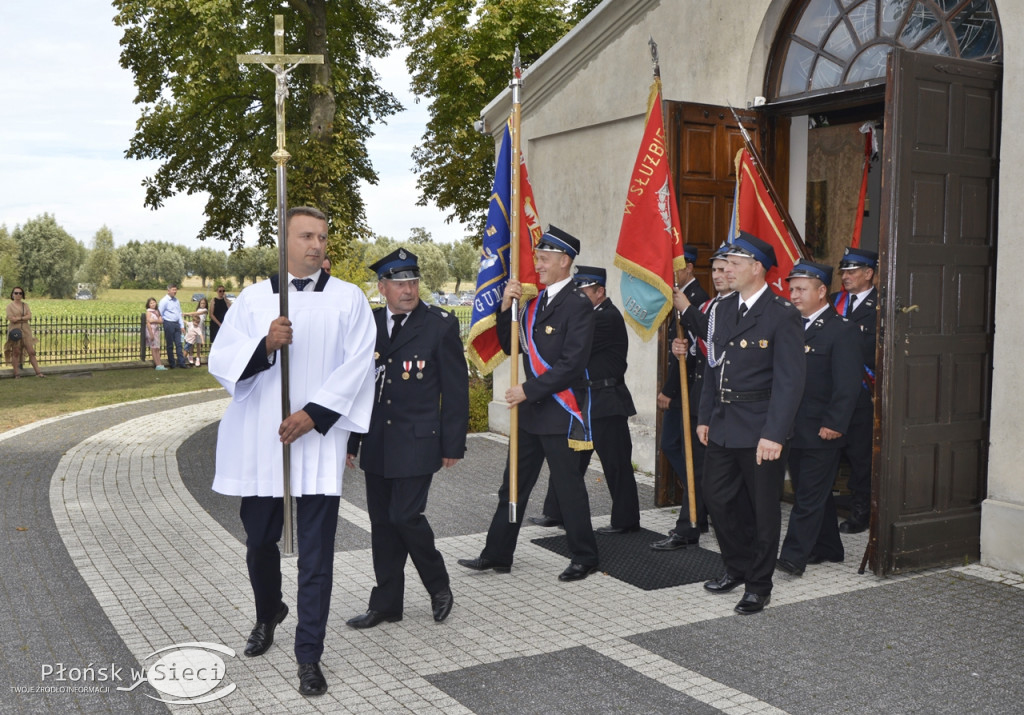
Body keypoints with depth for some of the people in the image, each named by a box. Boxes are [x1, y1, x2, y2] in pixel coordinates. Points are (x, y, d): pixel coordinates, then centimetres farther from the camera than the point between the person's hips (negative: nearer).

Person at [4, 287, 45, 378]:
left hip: (25, 330, 3)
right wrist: (24, 318, -6)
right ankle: (16, 374, 5)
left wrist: (18, 318, -11)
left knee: (31, 352, -1)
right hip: (15, 330, -3)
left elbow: (29, 316, -2)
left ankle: (38, 372, -2)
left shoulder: (25, 305, 12)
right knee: (15, 353, 0)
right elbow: (11, 319, -11)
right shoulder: (10, 305, 1)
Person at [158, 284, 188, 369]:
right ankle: (171, 364, 9)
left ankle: (181, 362, 6)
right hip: (168, 324, -6)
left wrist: (181, 325, 11)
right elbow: (160, 314, -7)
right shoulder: (164, 301, -7)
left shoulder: (176, 301, 12)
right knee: (170, 345, 2)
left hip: (176, 324, 6)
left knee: (179, 344, 4)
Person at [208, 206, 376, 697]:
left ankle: (309, 656, 10)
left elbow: (357, 366, -6)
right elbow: (221, 361, -1)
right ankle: (268, 615, 44)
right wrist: (265, 344, -20)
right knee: (260, 541, 16)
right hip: (258, 443, 2)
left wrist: (313, 414, -16)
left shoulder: (348, 300, 2)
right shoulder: (253, 298, 7)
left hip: (317, 442, -2)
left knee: (316, 554, -1)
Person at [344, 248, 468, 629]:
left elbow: (456, 389, -4)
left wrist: (453, 444, -6)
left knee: (405, 516, -8)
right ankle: (386, 604, 23)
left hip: (416, 441, -5)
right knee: (381, 522, 10)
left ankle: (439, 585, 18)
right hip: (377, 443, 5)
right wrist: (350, 440, 12)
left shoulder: (441, 324, -6)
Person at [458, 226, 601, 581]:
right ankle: (497, 555, 22)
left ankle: (584, 559, 17)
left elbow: (572, 364, -20)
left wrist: (528, 390, -19)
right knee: (513, 484, 13)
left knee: (568, 485, 2)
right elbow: (511, 347, 12)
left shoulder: (578, 305, -13)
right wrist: (507, 308, -2)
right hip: (531, 409, 8)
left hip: (561, 412, -8)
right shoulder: (535, 301, 12)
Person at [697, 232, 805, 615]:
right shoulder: (723, 309, 9)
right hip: (723, 425, 7)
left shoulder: (782, 315, -13)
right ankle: (737, 567, 34)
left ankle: (759, 585, 21)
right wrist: (705, 418, 11)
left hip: (760, 429, -7)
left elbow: (790, 380, -16)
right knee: (717, 498, 14)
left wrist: (774, 435, -21)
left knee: (763, 507, 6)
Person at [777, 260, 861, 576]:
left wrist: (834, 424, -20)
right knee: (817, 493, 17)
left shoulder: (841, 330, -8)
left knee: (810, 496, -3)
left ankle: (794, 556, -3)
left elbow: (847, 384, -14)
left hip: (820, 431, -7)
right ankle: (828, 548, 28)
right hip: (794, 429, 7)